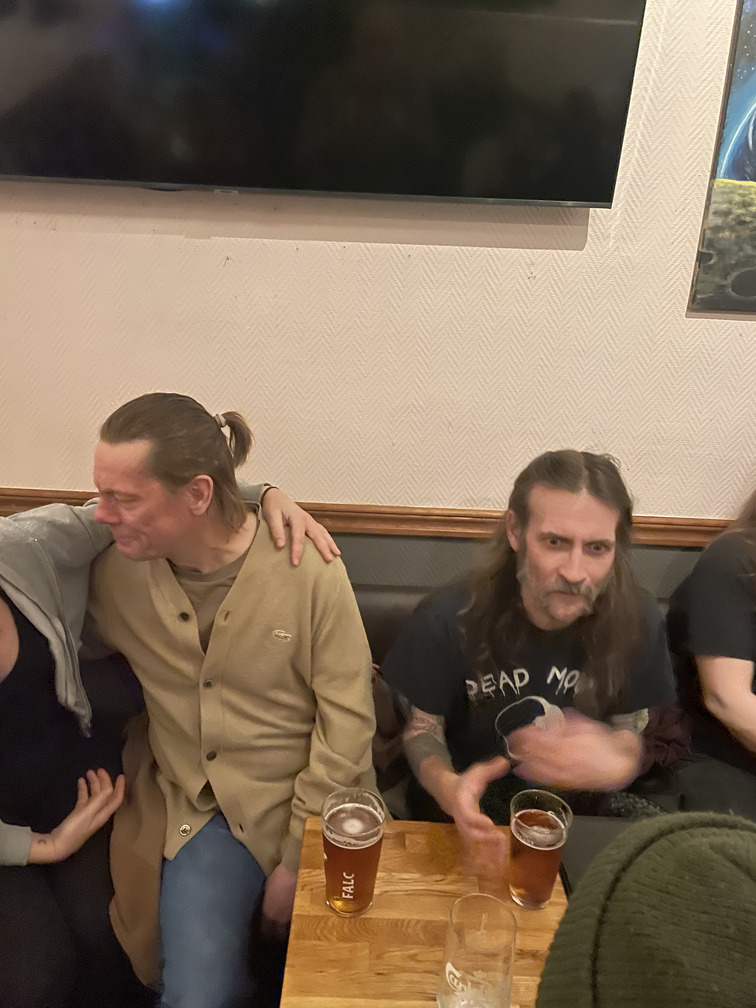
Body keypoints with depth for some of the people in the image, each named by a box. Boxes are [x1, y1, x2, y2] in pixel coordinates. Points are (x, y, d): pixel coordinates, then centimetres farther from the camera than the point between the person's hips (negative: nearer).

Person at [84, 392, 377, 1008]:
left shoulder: (310, 571, -17)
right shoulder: (117, 573, -6)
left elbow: (348, 723, -12)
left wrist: (298, 859, -10)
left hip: (309, 804, -1)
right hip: (200, 809, 2)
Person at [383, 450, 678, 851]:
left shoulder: (638, 622, -15)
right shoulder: (448, 620, -21)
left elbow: (632, 732, -2)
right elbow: (423, 727, -7)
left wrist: (615, 765, -26)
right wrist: (446, 786, -29)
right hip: (470, 817, -1)